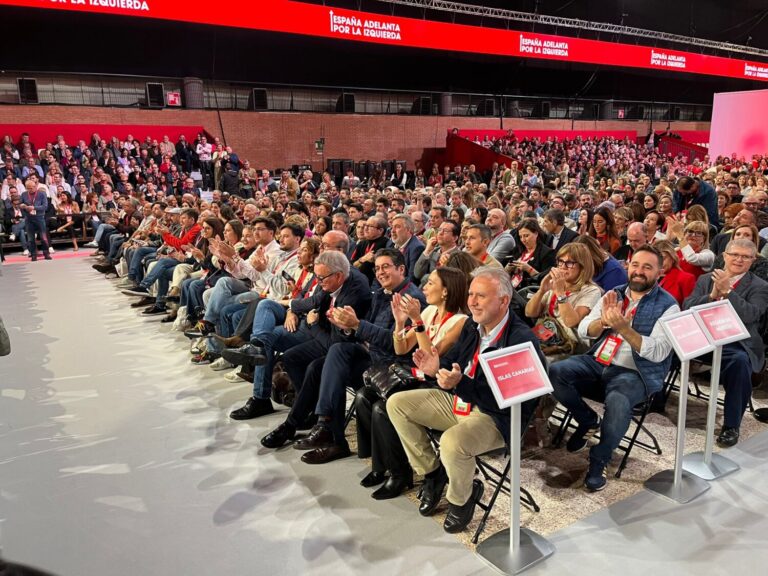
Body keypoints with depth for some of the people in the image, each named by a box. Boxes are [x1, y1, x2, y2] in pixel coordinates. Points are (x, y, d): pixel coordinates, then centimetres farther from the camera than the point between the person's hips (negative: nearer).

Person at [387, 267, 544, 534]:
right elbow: (454, 359, 13)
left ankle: (462, 498, -1)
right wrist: (437, 367, -11)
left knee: (452, 442, -37)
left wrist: (460, 384, -38)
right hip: (460, 400, 8)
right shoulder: (472, 325, 0)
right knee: (396, 403, 3)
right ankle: (432, 472, 15)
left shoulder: (522, 339, -24)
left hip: (496, 417, -8)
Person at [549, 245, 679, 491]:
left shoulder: (667, 306, -3)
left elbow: (658, 353, -15)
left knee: (617, 401, -37)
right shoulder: (613, 294, 11)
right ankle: (588, 421, 6)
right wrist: (604, 320, -18)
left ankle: (599, 460, -11)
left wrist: (622, 327, -26)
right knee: (555, 372, -20)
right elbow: (583, 330, 4)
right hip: (597, 363, 5)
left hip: (636, 372, -5)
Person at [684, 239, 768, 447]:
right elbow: (687, 308, 4)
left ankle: (731, 426, -21)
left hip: (736, 345, -2)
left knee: (740, 360, -36)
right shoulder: (706, 278, 17)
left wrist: (727, 291, -19)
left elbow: (750, 315, -11)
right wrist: (712, 295, -11)